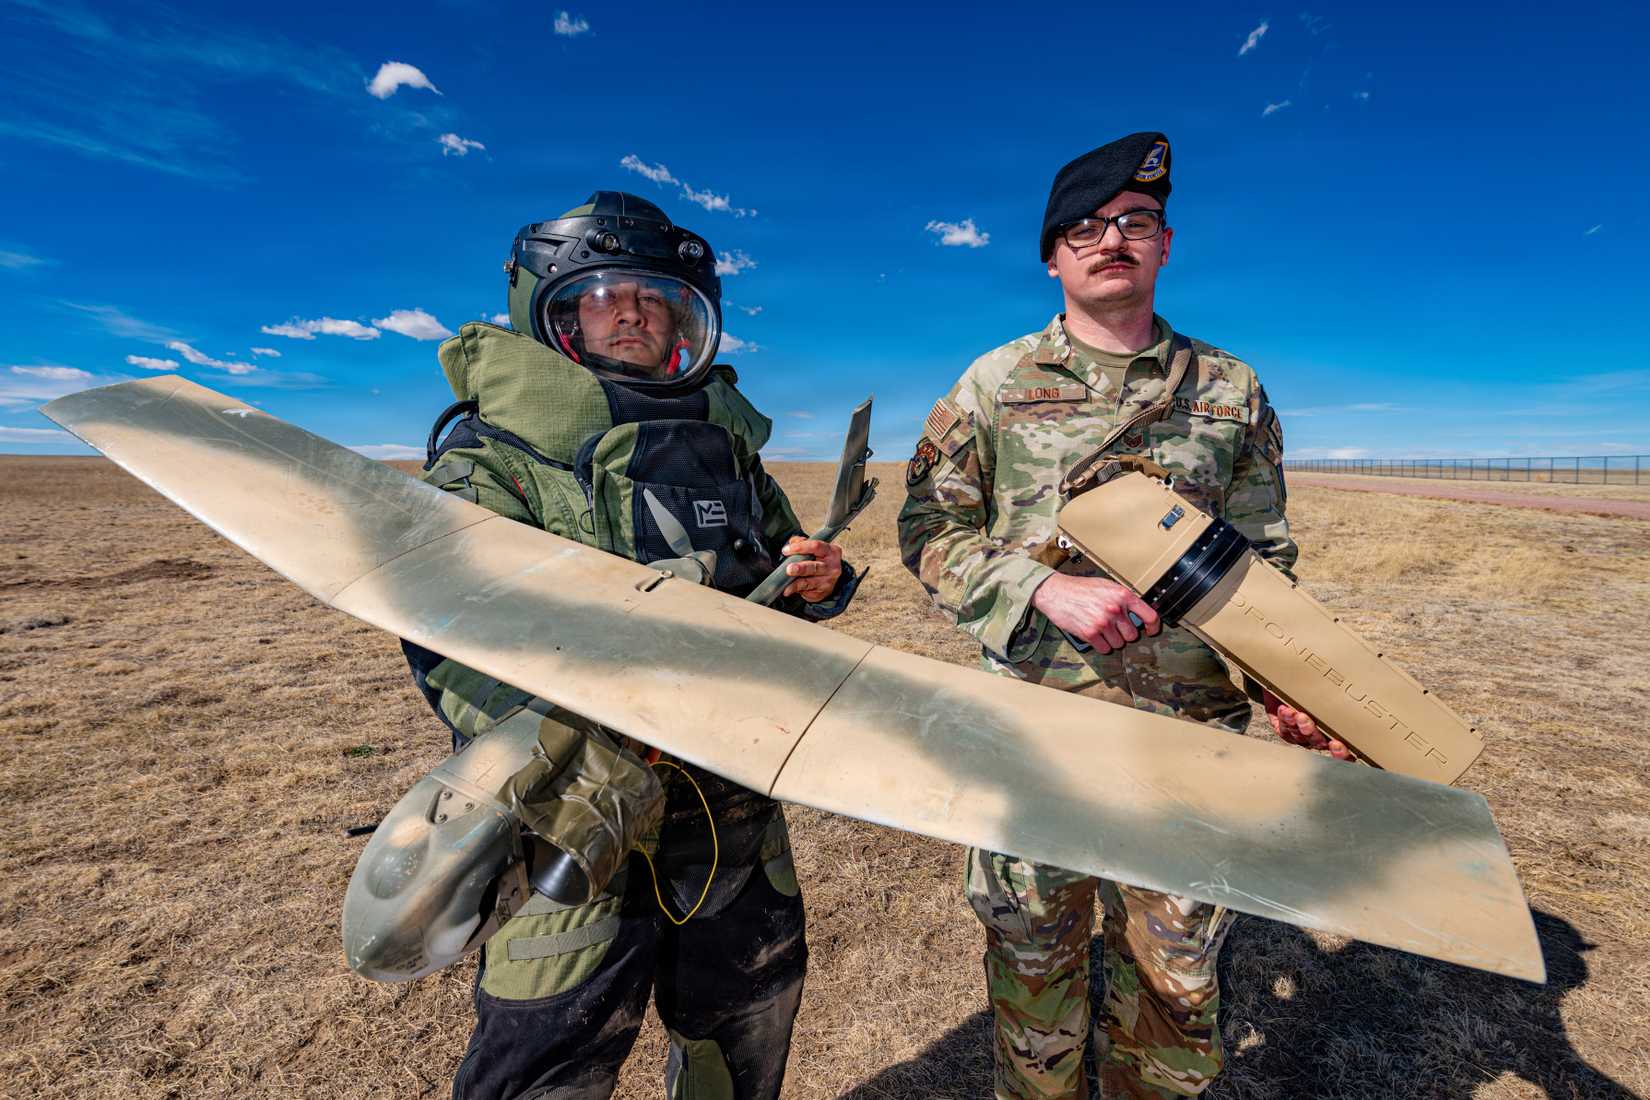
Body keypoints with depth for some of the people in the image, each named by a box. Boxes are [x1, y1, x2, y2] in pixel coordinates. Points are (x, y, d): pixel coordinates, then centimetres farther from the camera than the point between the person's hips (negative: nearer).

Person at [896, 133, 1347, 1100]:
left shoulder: (1231, 390, 7)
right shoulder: (994, 384, 1)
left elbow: (1266, 558, 11)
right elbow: (929, 532, -2)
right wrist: (1044, 589, -17)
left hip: (1195, 732, 2)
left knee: (1176, 971, 17)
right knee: (1032, 954, 15)